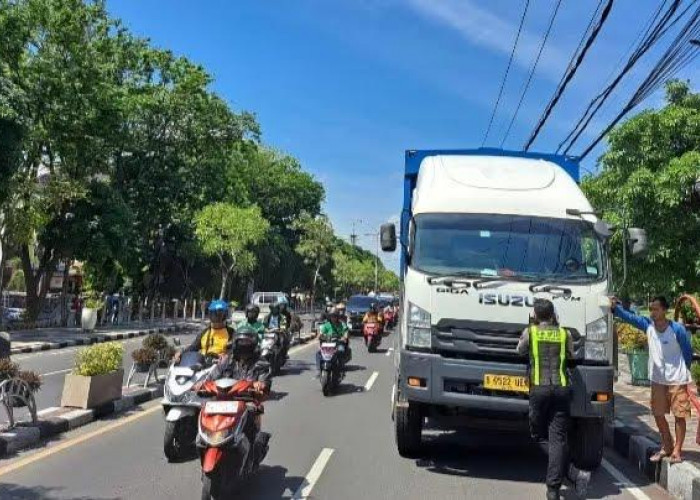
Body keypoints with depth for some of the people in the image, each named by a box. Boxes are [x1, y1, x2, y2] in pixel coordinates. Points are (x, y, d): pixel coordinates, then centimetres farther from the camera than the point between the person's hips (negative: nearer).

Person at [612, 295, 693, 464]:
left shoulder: (677, 329, -17)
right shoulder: (648, 325, -5)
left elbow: (687, 353, -5)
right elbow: (629, 317, -14)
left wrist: (682, 372, 5)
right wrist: (615, 307, -30)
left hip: (677, 380, -5)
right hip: (658, 380, 5)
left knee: (679, 415, 2)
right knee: (658, 414, 12)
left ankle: (677, 451, 13)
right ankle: (667, 446, 30)